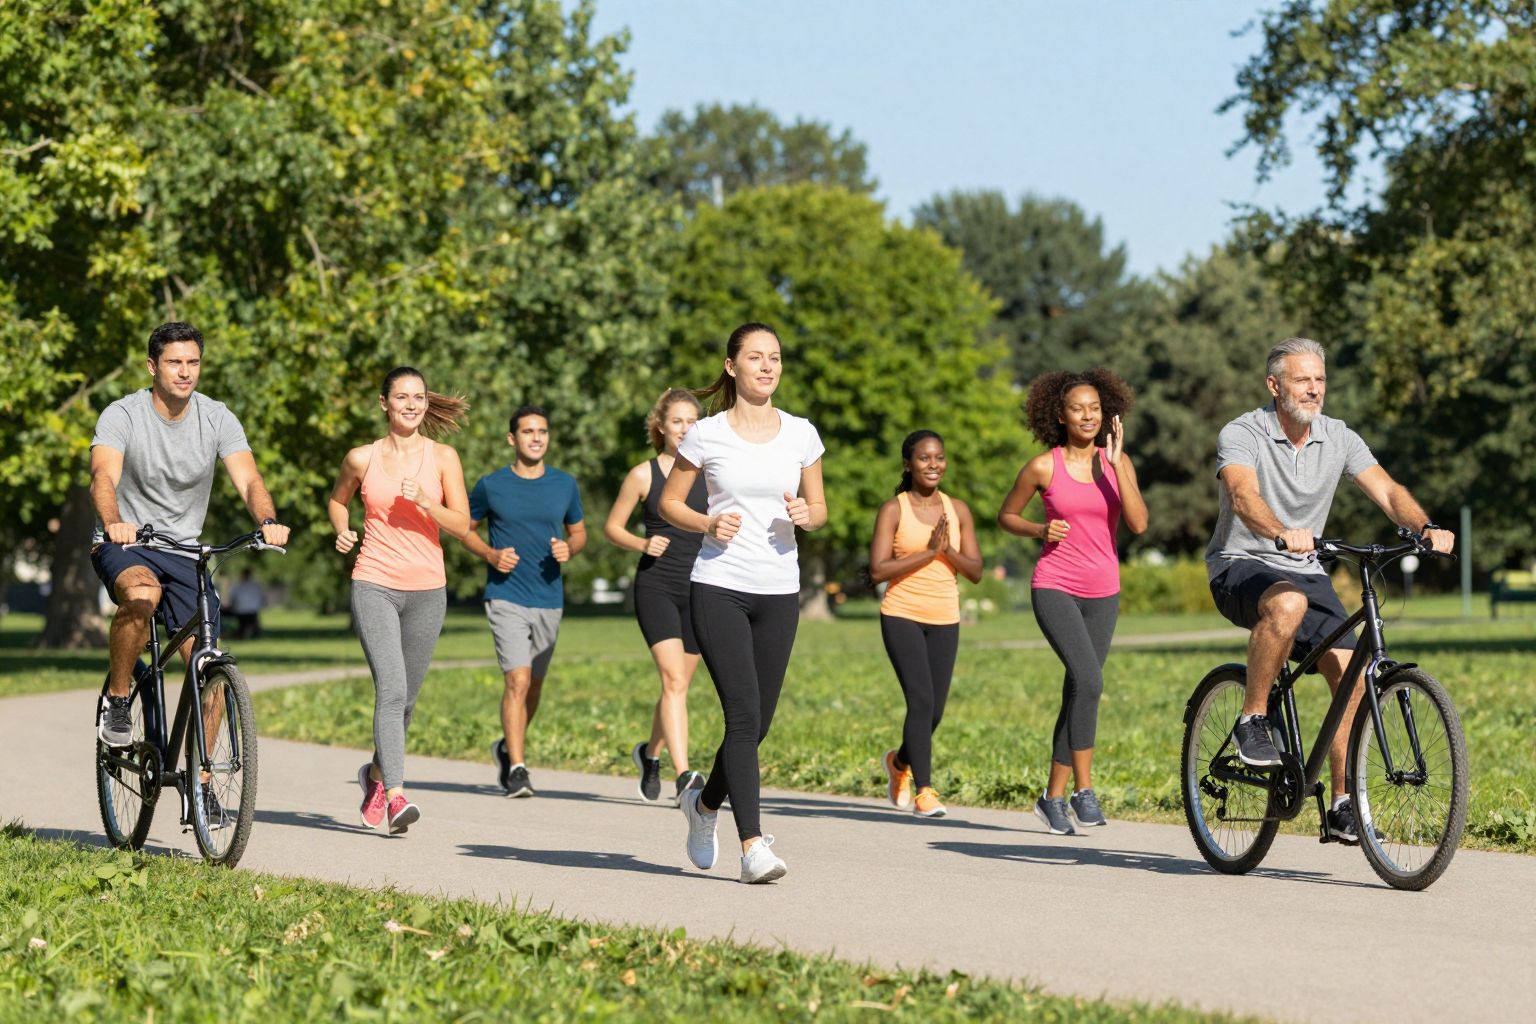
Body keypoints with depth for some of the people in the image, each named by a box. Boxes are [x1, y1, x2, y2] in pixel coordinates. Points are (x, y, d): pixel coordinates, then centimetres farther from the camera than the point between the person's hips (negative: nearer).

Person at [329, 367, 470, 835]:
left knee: (406, 696, 12)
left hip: (427, 589, 2)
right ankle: (396, 795, -24)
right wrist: (342, 530, 1)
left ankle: (376, 772, 37)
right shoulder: (362, 458, 2)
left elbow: (461, 525, -2)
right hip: (374, 585, -2)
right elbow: (337, 499, 21)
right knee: (391, 688, -18)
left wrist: (424, 503, -18)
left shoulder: (443, 458, 2)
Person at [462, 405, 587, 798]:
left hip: (549, 600, 4)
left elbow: (578, 532, 17)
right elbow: (464, 527, 10)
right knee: (518, 681, -17)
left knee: (534, 685, 14)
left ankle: (508, 748, 38)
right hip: (506, 598, -4)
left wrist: (569, 549, -6)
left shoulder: (565, 485, 5)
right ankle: (517, 770, -15)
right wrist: (490, 554, -9)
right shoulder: (491, 485, -2)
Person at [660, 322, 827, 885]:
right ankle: (753, 845, -15)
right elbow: (669, 502, 9)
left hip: (779, 592, 3)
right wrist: (706, 525, -10)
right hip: (719, 588, -3)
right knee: (743, 715, -14)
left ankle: (705, 802, 36)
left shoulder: (801, 434, 6)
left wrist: (806, 515, -9)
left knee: (758, 722, 8)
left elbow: (819, 509, 14)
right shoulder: (706, 436, -1)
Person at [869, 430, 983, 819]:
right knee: (921, 700, -17)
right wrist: (928, 552, -16)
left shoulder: (957, 510, 8)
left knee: (934, 709, 6)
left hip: (944, 620, 4)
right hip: (902, 615, -4)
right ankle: (923, 791, -14)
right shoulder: (893, 510, -3)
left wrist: (948, 550, -12)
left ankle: (900, 761, 36)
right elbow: (877, 570, -12)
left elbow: (975, 571, 6)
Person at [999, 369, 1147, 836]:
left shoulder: (1117, 462, 3)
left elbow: (1138, 523, -10)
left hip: (1102, 594, 4)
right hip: (1055, 589, -4)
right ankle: (1084, 790, -18)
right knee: (1088, 679, -23)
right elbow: (1006, 515, 10)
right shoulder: (1043, 467, -4)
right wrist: (1040, 530, -9)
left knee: (1078, 694, 9)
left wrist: (1115, 463, -15)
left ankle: (1054, 797, 21)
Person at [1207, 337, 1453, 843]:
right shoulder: (1242, 435, -13)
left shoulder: (1338, 438, 2)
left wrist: (1425, 527, -29)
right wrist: (1283, 534, -52)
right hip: (1241, 566, -5)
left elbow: (1386, 490, -9)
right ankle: (1252, 720, -21)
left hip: (1305, 571, 5)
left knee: (1351, 675, -11)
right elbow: (1243, 496, -32)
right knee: (1288, 603, -39)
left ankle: (1343, 804, -1)